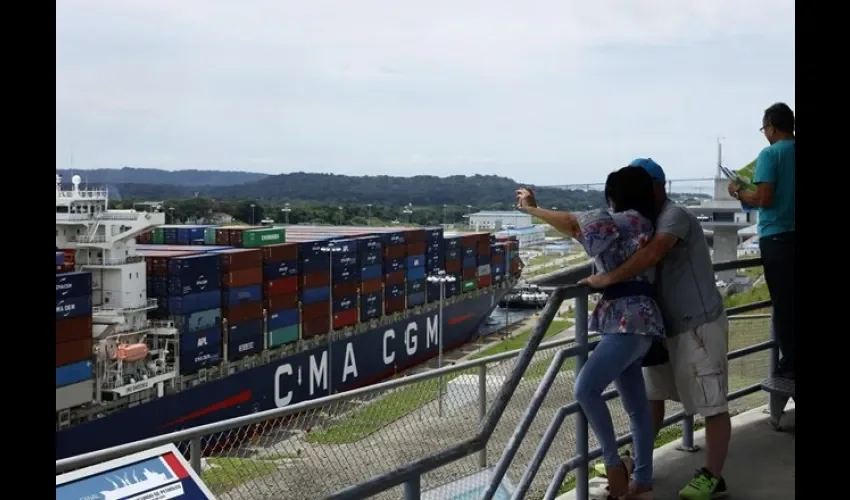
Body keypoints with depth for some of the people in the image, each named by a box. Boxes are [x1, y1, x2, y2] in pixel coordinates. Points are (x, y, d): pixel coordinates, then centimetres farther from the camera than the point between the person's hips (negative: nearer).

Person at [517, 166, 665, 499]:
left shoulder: (628, 219, -9)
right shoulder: (640, 224, 19)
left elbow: (572, 224, -9)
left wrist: (531, 208, 1)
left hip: (629, 320, -10)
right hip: (633, 320, 10)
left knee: (586, 389, -17)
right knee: (636, 405, 10)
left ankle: (613, 462, -7)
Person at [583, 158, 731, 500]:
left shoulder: (674, 216, -17)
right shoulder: (651, 221, 13)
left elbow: (652, 254, -34)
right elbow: (641, 262, 10)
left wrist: (608, 279, -31)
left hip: (699, 326, -10)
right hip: (669, 326, 10)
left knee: (712, 404, 1)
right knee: (652, 395, 17)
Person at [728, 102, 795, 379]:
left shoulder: (770, 154, -10)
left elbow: (764, 199, -17)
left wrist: (738, 192, 0)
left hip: (777, 237, -5)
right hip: (788, 235, 5)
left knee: (783, 303, 1)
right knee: (790, 300, 10)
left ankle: (790, 364, 5)